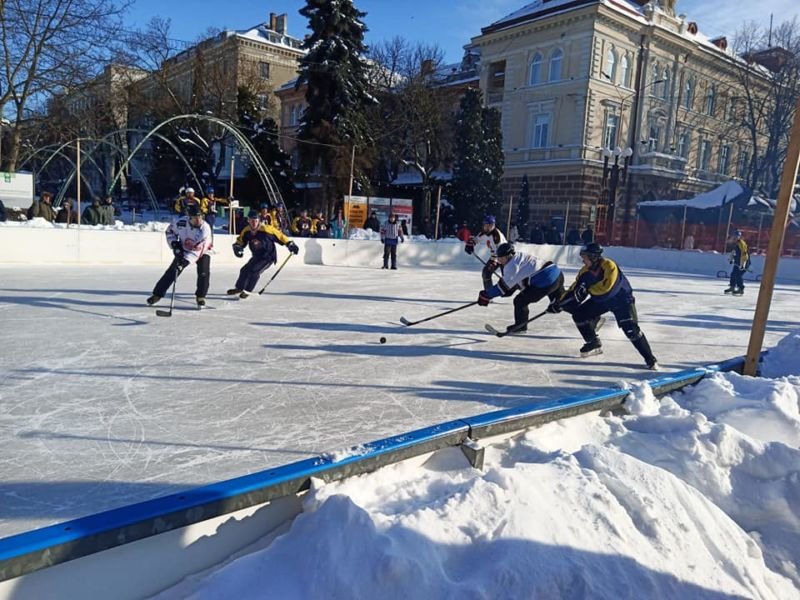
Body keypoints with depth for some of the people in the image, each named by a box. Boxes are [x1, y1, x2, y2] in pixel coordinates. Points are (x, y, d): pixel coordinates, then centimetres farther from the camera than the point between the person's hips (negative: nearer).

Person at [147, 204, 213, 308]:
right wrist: (174, 243, -13)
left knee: (204, 273, -20)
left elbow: (197, 249, -38)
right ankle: (157, 294, 7)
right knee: (172, 271, -4)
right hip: (183, 250, 2)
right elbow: (170, 230, -1)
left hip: (202, 251, -2)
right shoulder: (180, 222, -24)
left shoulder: (205, 228, -34)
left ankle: (200, 297, 0)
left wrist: (184, 261, -44)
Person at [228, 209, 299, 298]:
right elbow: (239, 242, 6)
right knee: (244, 270, 8)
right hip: (256, 256, 6)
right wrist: (238, 248, -15)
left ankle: (247, 291, -3)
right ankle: (239, 288, 32)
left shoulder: (266, 229, -24)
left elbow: (279, 235, -15)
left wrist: (290, 244, -14)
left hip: (268, 257, -6)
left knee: (254, 271, -21)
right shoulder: (246, 231, -8)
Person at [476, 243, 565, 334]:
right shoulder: (520, 256, 18)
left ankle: (520, 326, 11)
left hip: (545, 282, -10)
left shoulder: (513, 265, -10)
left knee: (520, 301, 1)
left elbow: (504, 285, -12)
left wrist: (486, 295, -10)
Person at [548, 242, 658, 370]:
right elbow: (574, 289, -3)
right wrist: (559, 302, -8)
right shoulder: (585, 271, -8)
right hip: (600, 300, 7)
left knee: (630, 328, -18)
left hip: (622, 300, -7)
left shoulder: (609, 266, -29)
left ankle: (650, 359, -6)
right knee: (579, 314, -4)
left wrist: (587, 290, -27)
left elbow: (606, 286, -38)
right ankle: (593, 344, 12)